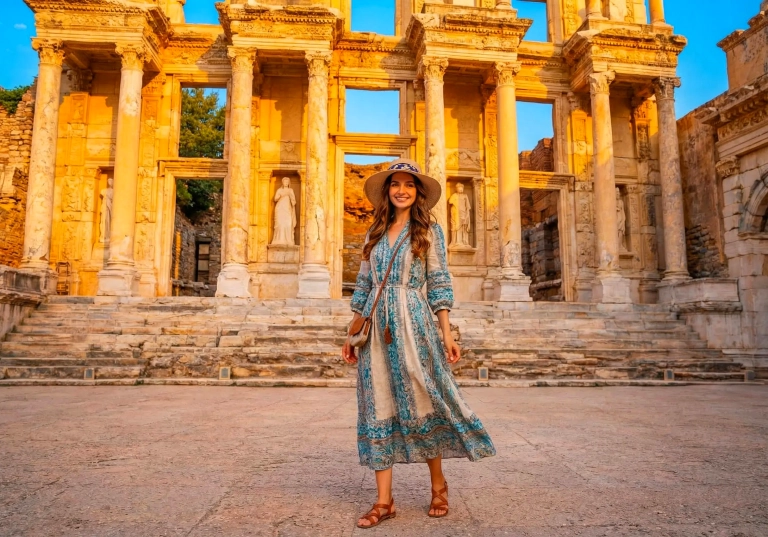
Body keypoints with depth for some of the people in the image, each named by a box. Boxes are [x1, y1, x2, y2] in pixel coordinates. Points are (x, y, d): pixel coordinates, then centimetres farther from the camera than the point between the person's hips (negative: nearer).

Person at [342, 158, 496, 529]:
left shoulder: (429, 230, 5)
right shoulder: (374, 233, 15)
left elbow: (439, 284, 0)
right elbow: (363, 286, 14)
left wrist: (447, 333, -7)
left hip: (412, 324, -3)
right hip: (376, 327, 4)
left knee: (421, 402, 1)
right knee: (378, 408, 2)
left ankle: (438, 484, 24)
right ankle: (384, 501, 11)